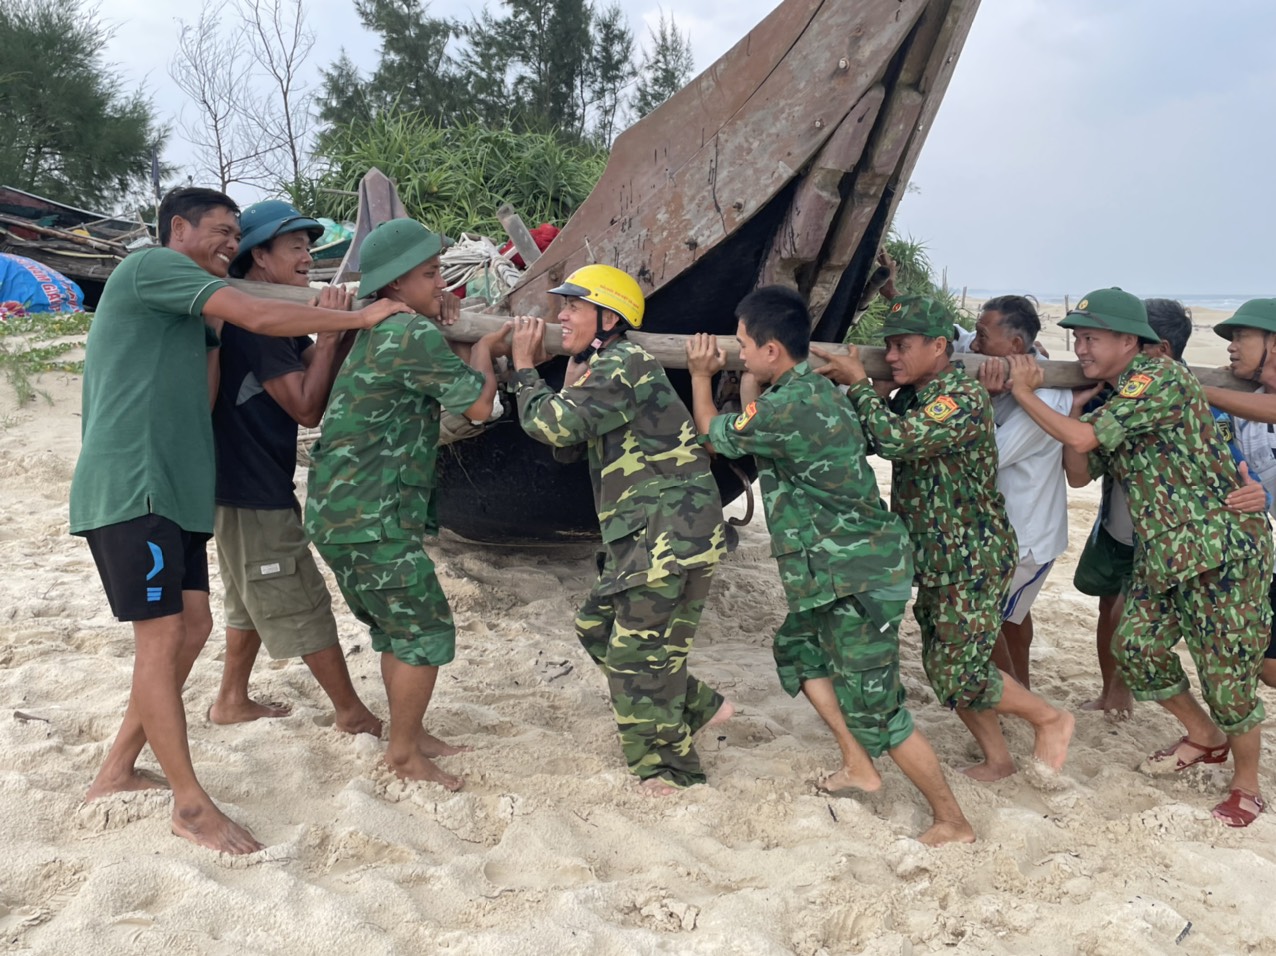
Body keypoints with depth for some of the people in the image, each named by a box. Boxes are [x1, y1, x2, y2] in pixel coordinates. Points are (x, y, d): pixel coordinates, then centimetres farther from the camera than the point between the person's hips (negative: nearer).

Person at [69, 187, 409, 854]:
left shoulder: (191, 313, 23)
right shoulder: (151, 265, -5)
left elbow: (199, 404, 16)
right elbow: (259, 317, -16)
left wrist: (215, 333, 10)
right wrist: (359, 317, -9)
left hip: (174, 489, 10)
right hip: (130, 486, -10)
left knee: (192, 628, 9)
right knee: (162, 636, -7)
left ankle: (117, 772, 22)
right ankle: (190, 804, 1)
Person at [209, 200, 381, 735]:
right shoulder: (252, 320, -20)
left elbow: (322, 376, 6)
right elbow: (307, 408, -21)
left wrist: (352, 326, -7)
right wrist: (330, 332, -19)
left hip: (252, 485, 10)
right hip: (252, 490, -10)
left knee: (255, 600, 22)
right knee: (303, 605, -1)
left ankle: (231, 701, 34)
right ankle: (352, 712, 9)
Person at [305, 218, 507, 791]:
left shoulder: (373, 332, 12)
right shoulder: (414, 334, -16)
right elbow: (479, 405, -11)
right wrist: (483, 351, 7)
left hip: (341, 513, 10)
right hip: (369, 521, -10)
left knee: (397, 629, 20)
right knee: (425, 631, 0)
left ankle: (410, 736, 32)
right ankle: (404, 754, 12)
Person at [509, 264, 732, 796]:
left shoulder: (624, 364, -14)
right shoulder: (600, 368, 18)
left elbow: (554, 426, -20)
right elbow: (564, 444, 16)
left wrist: (525, 368, -3)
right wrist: (571, 378, 7)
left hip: (672, 532, -10)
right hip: (639, 535, 10)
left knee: (636, 652, -2)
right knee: (597, 628, 16)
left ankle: (668, 770, 15)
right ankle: (700, 708, 27)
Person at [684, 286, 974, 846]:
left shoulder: (788, 408, -23)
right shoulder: (814, 389, 6)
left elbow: (714, 437, -4)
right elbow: (746, 432, 22)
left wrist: (700, 377, 11)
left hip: (859, 578, -10)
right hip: (848, 569, 10)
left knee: (873, 708, -1)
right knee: (796, 649, 25)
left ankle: (953, 822, 13)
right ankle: (857, 766, 32)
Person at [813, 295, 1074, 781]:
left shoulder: (963, 397, -22)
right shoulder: (911, 397, 7)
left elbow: (896, 440, -33)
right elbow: (866, 440, 10)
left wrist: (858, 384, -20)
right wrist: (834, 382, -2)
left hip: (973, 561, -9)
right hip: (935, 560, 9)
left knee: (956, 675, -5)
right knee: (943, 667, 14)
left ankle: (1051, 720, 18)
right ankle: (997, 760, 30)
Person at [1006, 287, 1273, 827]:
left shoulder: (1161, 378, -18)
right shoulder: (1109, 401, 10)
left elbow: (1082, 438, -24)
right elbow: (1080, 472, 10)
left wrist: (1024, 393, -13)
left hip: (1223, 550, -9)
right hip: (1162, 554, 9)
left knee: (1228, 674, 1)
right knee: (1137, 647, 9)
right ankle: (1205, 738, 33)